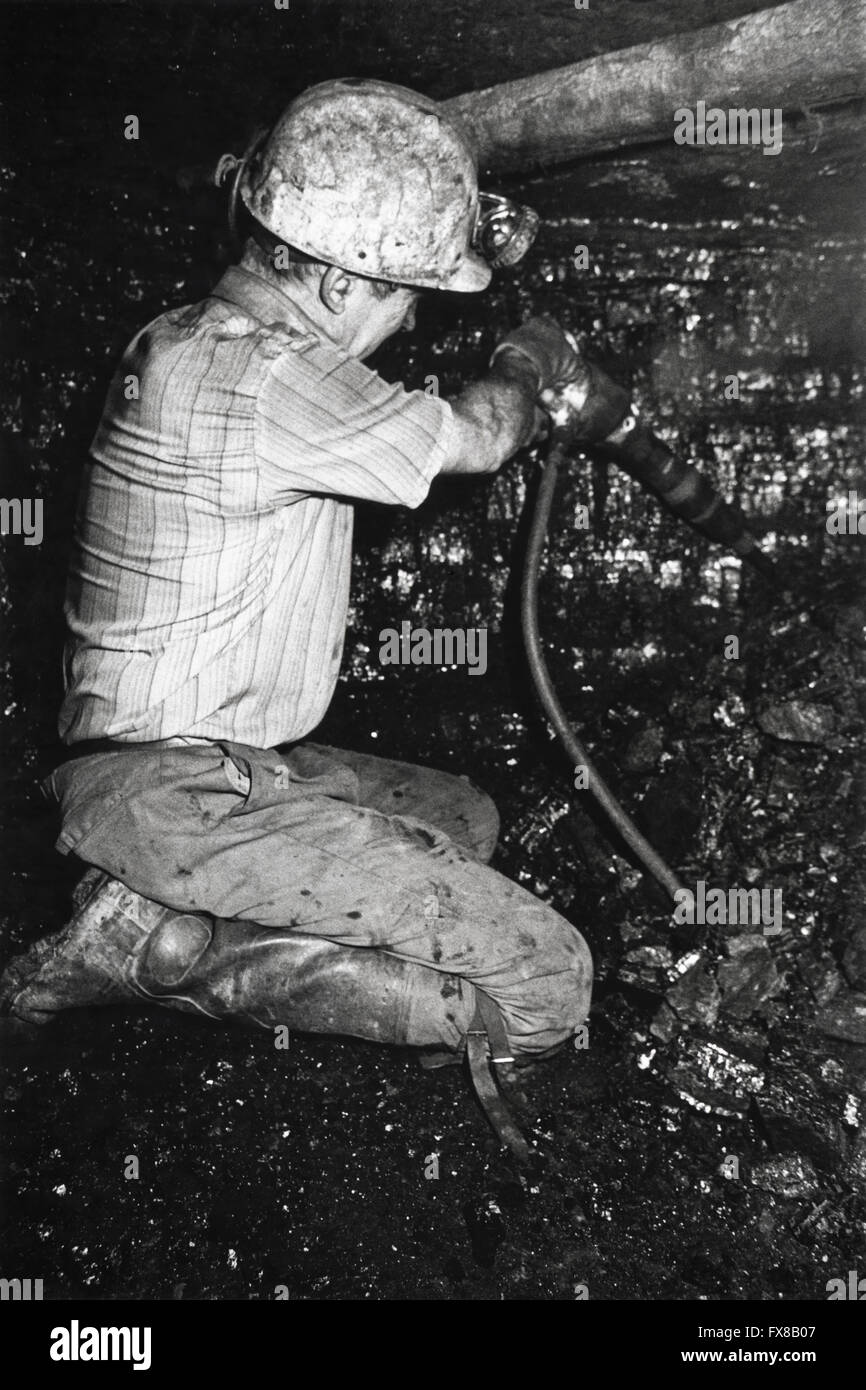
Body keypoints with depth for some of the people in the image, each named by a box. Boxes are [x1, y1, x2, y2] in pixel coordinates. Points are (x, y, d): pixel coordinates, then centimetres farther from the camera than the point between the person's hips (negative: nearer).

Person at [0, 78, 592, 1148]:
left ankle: (160, 918, 10)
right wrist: (528, 359, 16)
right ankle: (161, 947, -6)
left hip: (195, 758, 10)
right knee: (544, 986, -11)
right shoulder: (260, 378, -20)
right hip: (178, 790, -10)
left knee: (462, 815, 28)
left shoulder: (190, 341, 11)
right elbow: (478, 439, -6)